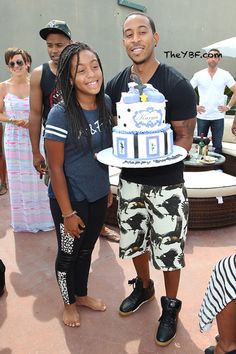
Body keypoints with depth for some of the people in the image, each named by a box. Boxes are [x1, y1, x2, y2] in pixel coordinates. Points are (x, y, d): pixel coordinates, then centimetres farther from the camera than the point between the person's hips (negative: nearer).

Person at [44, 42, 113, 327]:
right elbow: (56, 168, -18)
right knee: (68, 254, 16)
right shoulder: (60, 115, -22)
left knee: (86, 250, 24)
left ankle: (81, 294, 49)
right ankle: (69, 302, 43)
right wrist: (68, 212, -15)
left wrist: (107, 187, 11)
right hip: (70, 199, -5)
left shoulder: (106, 103, -4)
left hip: (98, 196, 6)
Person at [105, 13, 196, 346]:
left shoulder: (177, 85, -13)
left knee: (169, 250, 8)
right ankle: (144, 287, 48)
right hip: (130, 180, 4)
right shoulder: (116, 84, 0)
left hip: (166, 185, -4)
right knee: (134, 242, 20)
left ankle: (170, 306, 35)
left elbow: (184, 138, -10)